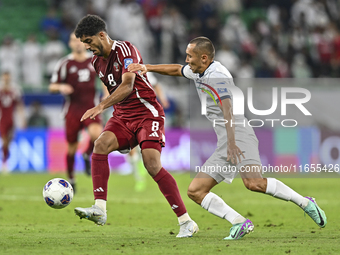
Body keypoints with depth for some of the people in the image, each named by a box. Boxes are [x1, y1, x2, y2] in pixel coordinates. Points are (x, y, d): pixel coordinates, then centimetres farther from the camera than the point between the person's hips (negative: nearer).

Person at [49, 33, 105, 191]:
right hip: (72, 110, -1)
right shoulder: (65, 63, 0)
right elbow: (52, 87, 0)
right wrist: (61, 87, -22)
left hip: (91, 108, 1)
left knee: (97, 134, -29)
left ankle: (87, 156, 2)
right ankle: (71, 180, 23)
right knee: (71, 148, 4)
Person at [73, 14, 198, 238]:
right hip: (122, 117, 7)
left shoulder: (124, 50, -14)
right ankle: (99, 210, -30)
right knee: (101, 145, -23)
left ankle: (187, 223, -13)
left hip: (147, 114, -7)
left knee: (153, 165, -21)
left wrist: (102, 106, -35)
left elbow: (127, 86, -26)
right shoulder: (97, 62, 12)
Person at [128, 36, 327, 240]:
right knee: (195, 191, -2)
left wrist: (231, 143, -35)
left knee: (253, 182, -32)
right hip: (223, 146, 10)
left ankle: (306, 203, -19)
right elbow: (177, 70, 40)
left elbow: (227, 110, -25)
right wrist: (147, 68, 36)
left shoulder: (217, 76, -12)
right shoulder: (198, 72, 18)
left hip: (239, 134, -10)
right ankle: (240, 223, -12)